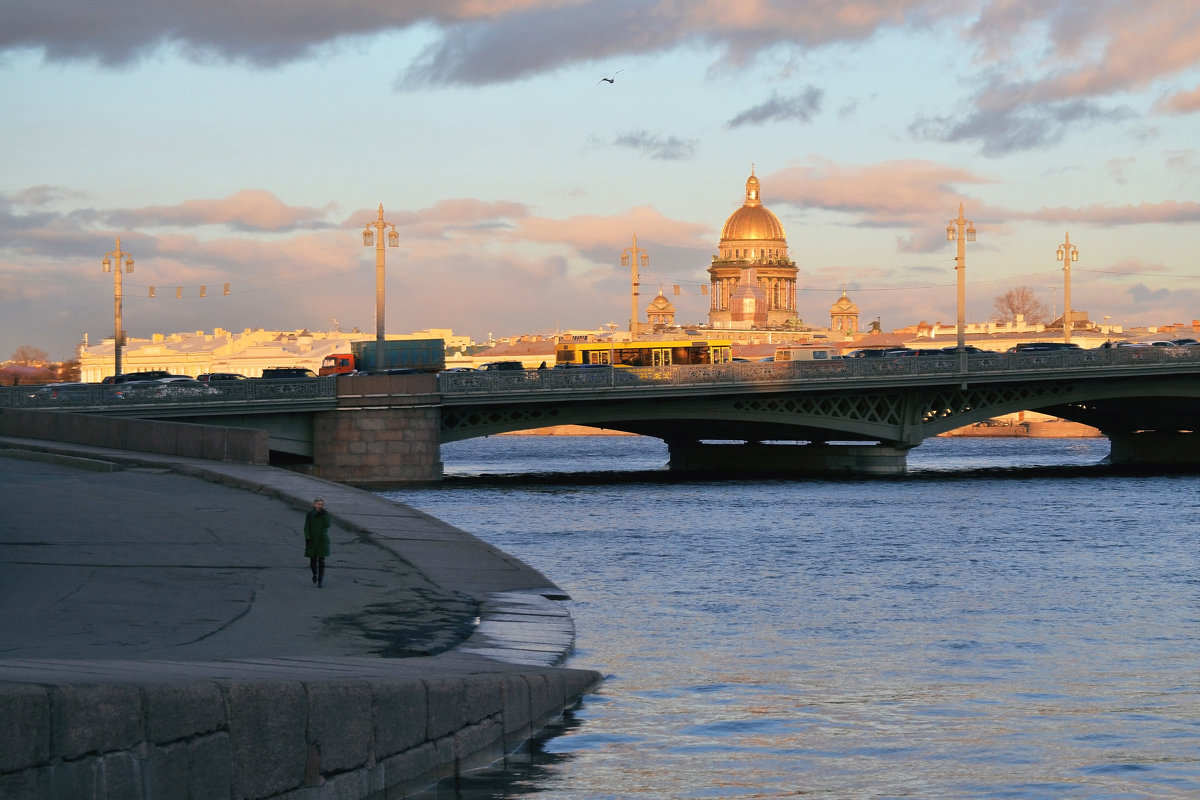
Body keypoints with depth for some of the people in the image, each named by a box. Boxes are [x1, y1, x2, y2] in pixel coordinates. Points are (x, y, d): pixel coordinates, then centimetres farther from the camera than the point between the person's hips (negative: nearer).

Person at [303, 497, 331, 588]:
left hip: (322, 539, -1)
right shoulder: (309, 514, -4)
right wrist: (307, 539, -11)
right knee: (313, 560, 5)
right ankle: (315, 573, 36)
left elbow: (327, 525, -14)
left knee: (321, 560, -6)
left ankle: (321, 580, -2)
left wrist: (324, 515, -20)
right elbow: (306, 527, -3)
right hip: (312, 539, 1)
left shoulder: (325, 513, -3)